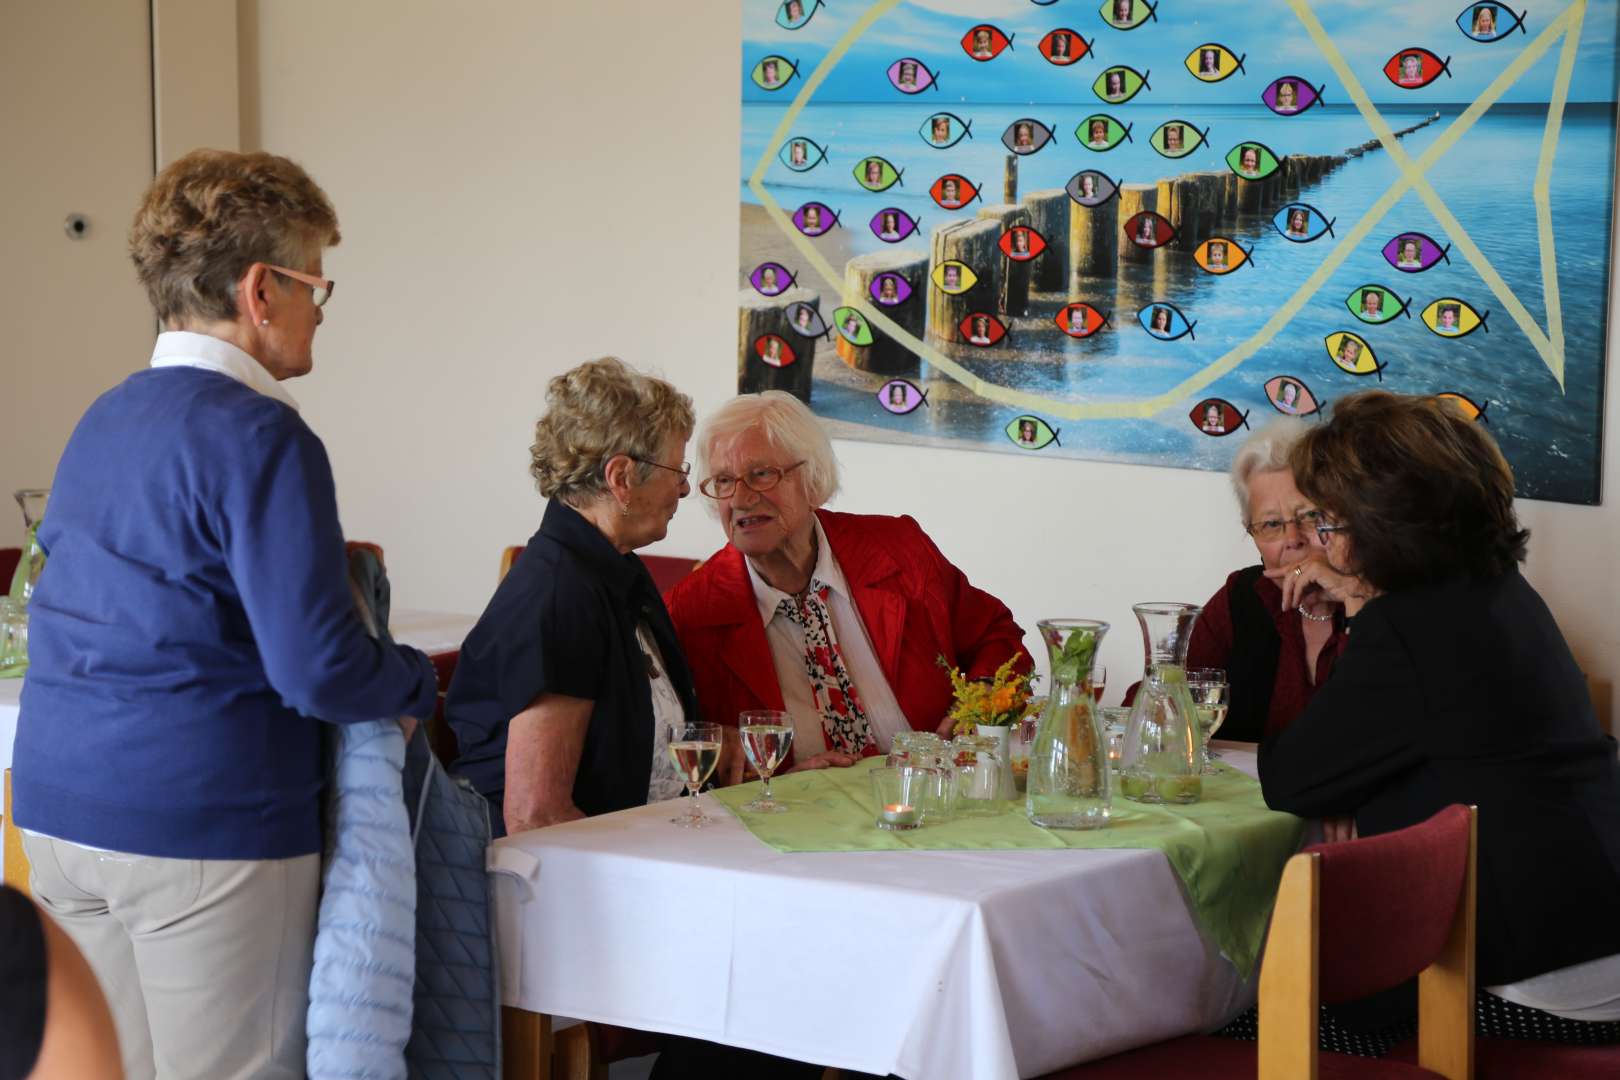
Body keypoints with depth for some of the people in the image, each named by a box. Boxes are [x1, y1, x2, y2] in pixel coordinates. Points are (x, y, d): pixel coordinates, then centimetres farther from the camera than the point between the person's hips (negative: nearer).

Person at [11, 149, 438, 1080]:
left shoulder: (105, 419, 12)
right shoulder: (261, 437, -15)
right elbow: (318, 671, -20)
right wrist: (421, 682, -1)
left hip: (61, 812, 8)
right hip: (204, 825, -8)